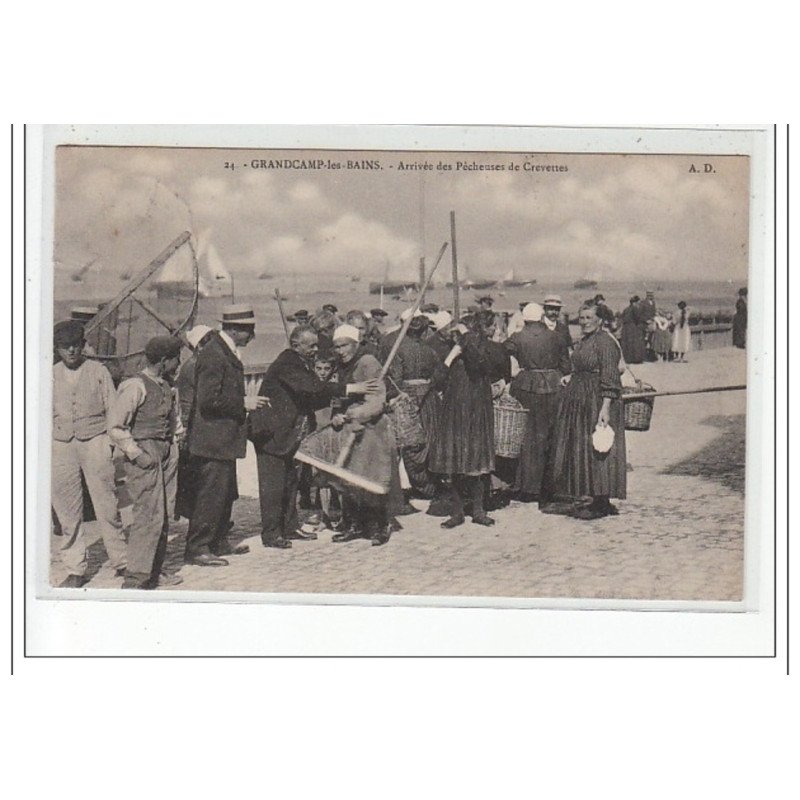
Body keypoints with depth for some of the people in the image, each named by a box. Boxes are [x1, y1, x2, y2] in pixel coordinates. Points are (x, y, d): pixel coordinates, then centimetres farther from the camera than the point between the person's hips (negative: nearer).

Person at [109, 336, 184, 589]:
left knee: (163, 516, 11)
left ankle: (154, 571, 21)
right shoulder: (134, 386, -12)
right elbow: (115, 428, -13)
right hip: (145, 455, -9)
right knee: (149, 516, -12)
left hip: (167, 453, 9)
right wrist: (136, 454, -17)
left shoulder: (165, 386, 14)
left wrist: (177, 434, 15)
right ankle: (134, 579, -8)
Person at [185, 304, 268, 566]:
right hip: (213, 439, -11)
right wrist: (243, 404, -19)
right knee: (211, 494, -5)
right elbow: (208, 400, -25)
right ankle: (197, 549, 2)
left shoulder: (228, 352, 13)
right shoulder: (213, 354, -20)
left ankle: (218, 543, 30)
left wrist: (246, 403, 11)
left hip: (224, 438, 11)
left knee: (225, 493, 18)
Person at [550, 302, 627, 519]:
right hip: (579, 402, 10)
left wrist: (605, 408, -25)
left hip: (596, 401, -10)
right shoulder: (582, 341, 13)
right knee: (580, 450, 11)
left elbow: (609, 378, -20)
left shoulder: (605, 343, -15)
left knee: (596, 451, -5)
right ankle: (597, 501, 19)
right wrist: (571, 377, 8)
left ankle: (602, 503, 4)